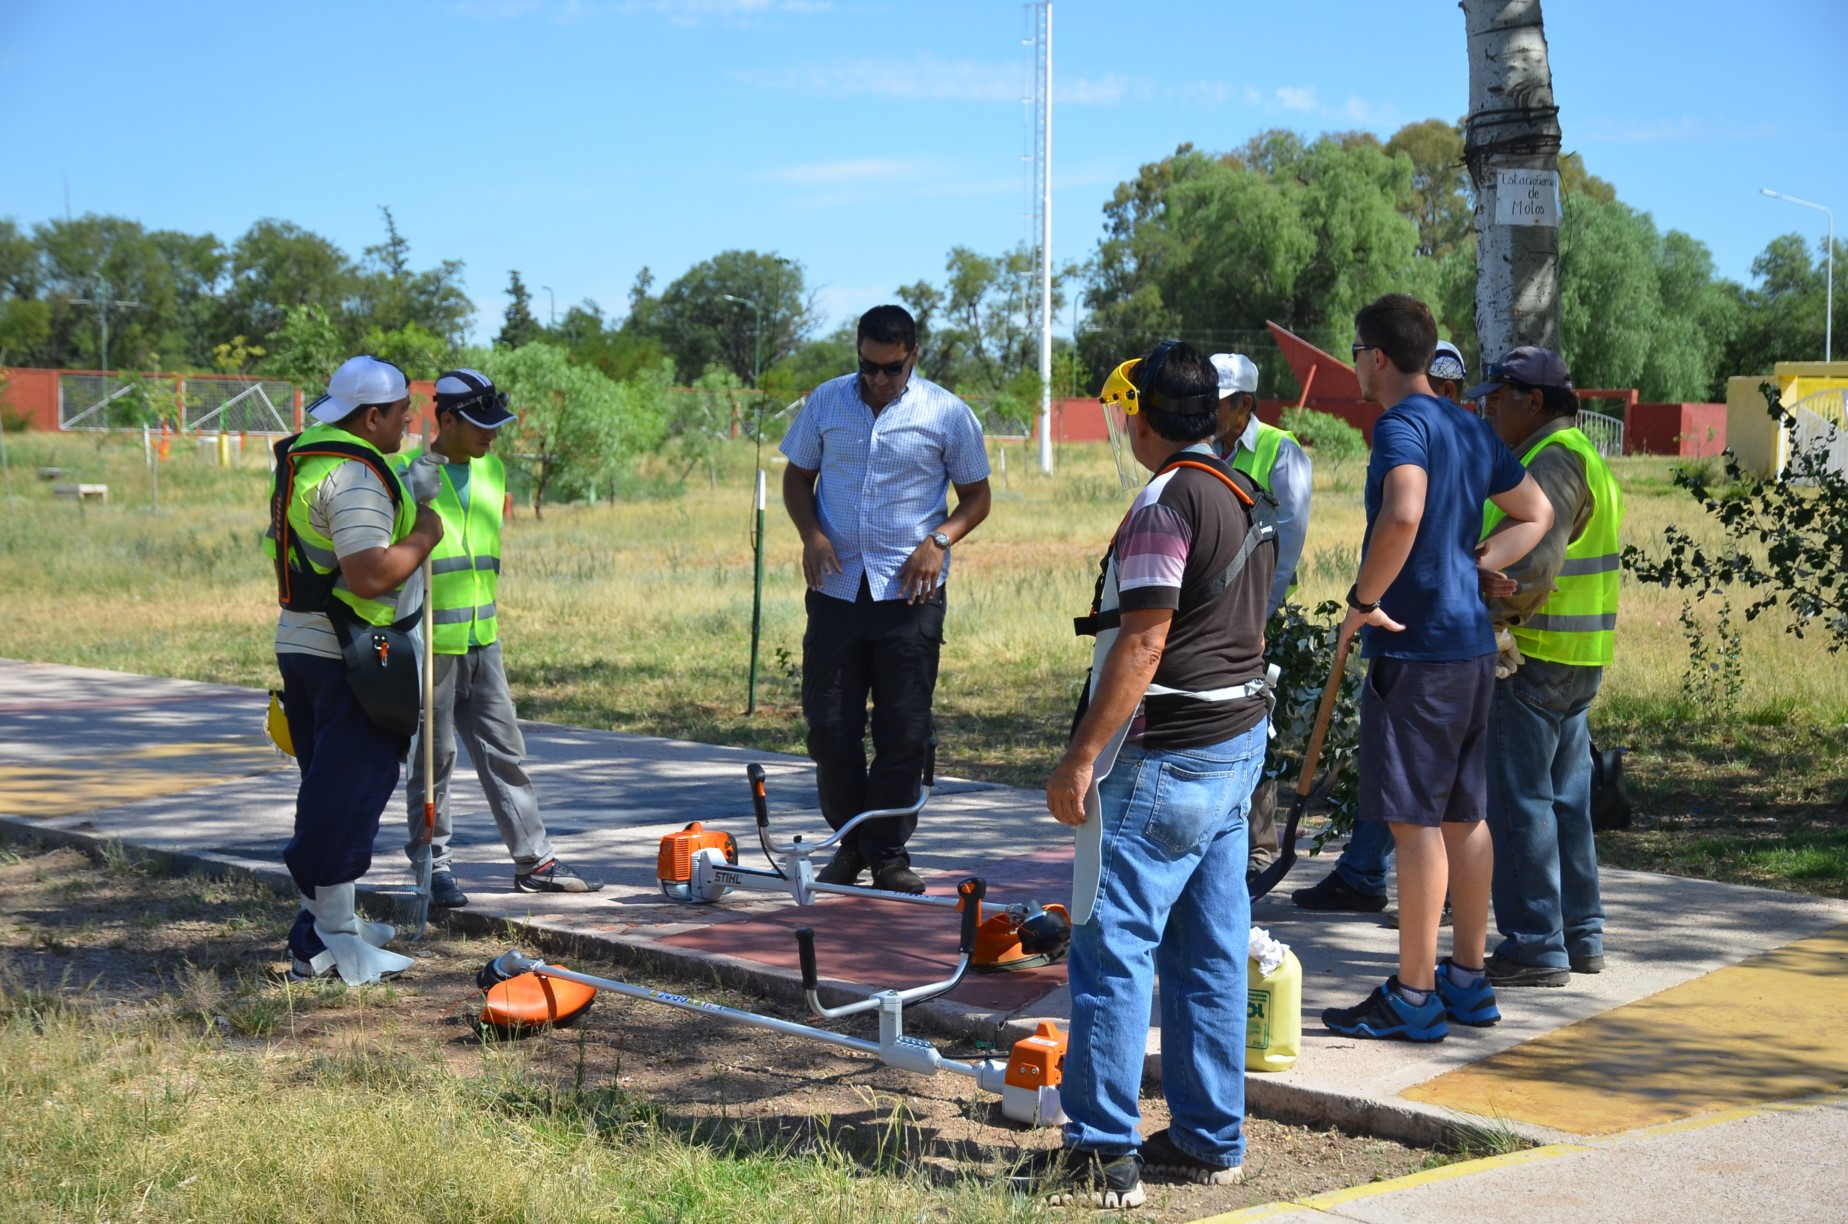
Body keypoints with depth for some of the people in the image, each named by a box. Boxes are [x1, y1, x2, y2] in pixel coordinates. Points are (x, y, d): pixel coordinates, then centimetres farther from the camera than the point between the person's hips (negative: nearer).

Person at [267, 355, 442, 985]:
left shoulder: (300, 458, 14)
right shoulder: (355, 476, -19)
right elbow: (371, 577, -27)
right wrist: (424, 535, -12)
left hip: (299, 644, 10)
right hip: (350, 656, -10)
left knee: (328, 785, 18)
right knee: (351, 787, -5)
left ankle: (327, 918, 27)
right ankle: (329, 941, -1)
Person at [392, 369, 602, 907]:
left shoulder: (492, 471, 12)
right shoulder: (408, 474, -10)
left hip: (482, 639, 6)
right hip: (427, 641, -6)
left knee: (505, 751, 9)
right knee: (432, 757, 2)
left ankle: (534, 861, 15)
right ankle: (434, 866, 13)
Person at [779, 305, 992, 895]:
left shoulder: (947, 414, -1)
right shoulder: (825, 403, 5)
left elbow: (976, 495, 7)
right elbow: (798, 476, 15)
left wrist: (940, 540, -11)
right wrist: (810, 532, -5)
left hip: (910, 592, -2)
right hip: (835, 586, 2)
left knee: (904, 730, 1)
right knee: (829, 723, 3)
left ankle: (889, 852, 13)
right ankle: (850, 841, 20)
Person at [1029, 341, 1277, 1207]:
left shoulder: (1165, 504, -16)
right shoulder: (1249, 498, 13)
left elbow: (1142, 644, -22)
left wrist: (1080, 756, -19)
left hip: (1170, 760, -10)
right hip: (1239, 744, 10)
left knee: (1113, 948, -5)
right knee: (1210, 951, 13)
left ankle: (1102, 1154, -2)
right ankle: (1209, 1139, 19)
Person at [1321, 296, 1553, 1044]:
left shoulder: (1403, 425, -13)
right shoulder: (1470, 428, 14)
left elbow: (1402, 515, -32)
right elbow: (1537, 515, 23)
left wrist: (1363, 599, -20)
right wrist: (1471, 565, 13)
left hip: (1415, 648, -9)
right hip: (1472, 644, 9)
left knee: (1415, 819, -4)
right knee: (1463, 815, 14)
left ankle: (1413, 997, 0)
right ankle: (1468, 980, 23)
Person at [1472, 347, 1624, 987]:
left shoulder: (1552, 461, -15)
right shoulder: (1581, 456, 19)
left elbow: (1537, 563, -26)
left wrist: (1487, 618, -19)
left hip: (1533, 657, -10)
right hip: (1580, 658, 10)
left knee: (1519, 800, -6)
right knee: (1566, 797, 15)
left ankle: (1534, 946, -3)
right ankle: (1580, 935, 22)